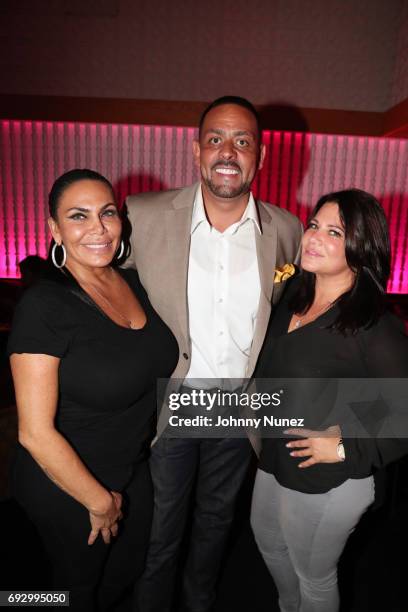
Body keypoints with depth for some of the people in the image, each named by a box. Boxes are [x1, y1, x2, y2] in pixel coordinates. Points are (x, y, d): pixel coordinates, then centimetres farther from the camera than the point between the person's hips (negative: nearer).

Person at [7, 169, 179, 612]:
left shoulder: (134, 282, -6)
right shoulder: (43, 305, -26)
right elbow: (35, 432, -23)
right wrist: (99, 501, -15)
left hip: (133, 469, 6)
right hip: (66, 485, -6)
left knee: (128, 570, 30)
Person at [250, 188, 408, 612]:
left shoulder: (374, 327, -26)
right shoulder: (294, 294, -6)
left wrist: (346, 448, -20)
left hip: (326, 481, -7)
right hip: (274, 458, 8)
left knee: (314, 575, 20)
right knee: (268, 541, 31)